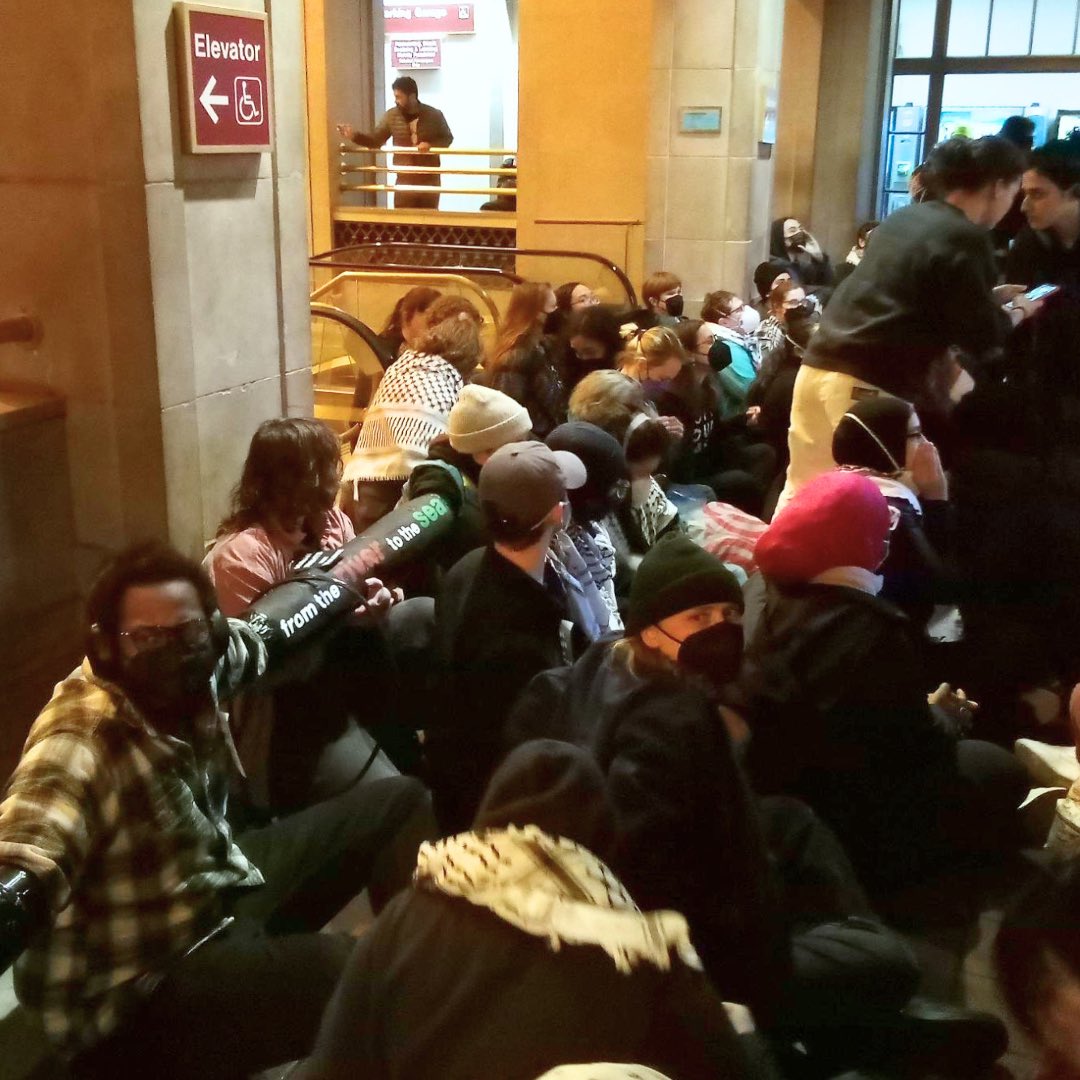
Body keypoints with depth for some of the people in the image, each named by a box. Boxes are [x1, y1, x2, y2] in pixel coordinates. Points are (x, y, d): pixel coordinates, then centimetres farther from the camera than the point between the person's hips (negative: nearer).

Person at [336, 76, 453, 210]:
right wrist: (354, 135, -17)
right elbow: (375, 140, 0)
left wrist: (430, 145, -18)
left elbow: (447, 138, 2)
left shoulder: (434, 115, -7)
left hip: (430, 180, -1)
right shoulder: (392, 116, -2)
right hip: (404, 180, 1)